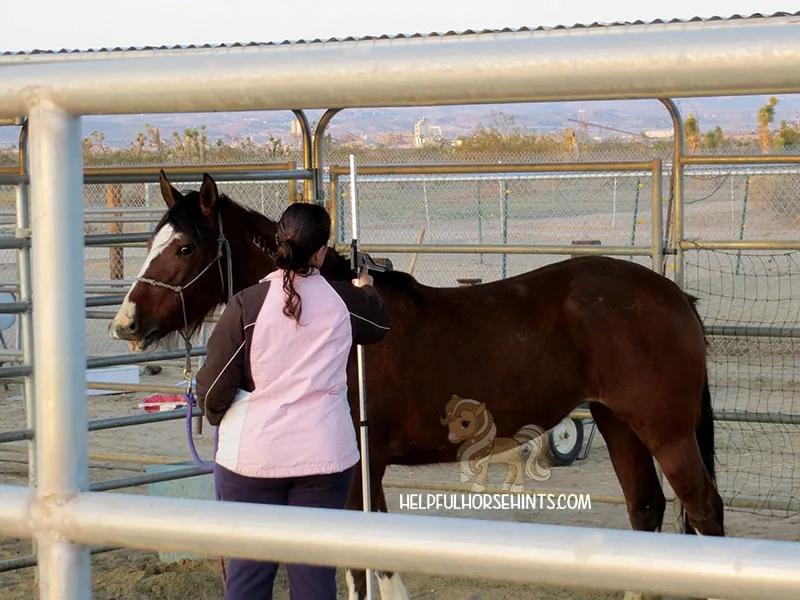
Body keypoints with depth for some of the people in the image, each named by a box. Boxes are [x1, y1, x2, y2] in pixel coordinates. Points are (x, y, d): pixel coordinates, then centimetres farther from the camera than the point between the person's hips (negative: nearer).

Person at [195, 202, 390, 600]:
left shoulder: (247, 304, -11)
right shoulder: (344, 302, -2)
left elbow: (214, 386, -9)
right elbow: (380, 324, 22)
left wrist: (216, 415, 14)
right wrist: (366, 287, 43)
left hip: (253, 454, -2)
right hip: (325, 455, 2)